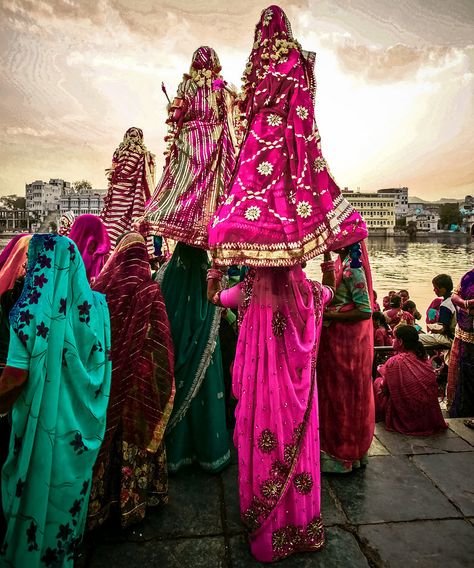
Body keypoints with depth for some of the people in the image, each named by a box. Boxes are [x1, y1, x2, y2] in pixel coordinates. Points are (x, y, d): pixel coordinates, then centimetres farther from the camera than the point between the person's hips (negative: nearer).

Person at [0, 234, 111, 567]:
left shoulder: (31, 311, -20)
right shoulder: (95, 305, -7)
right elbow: (101, 363, 1)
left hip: (44, 422, -4)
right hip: (81, 422, 4)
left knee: (39, 486, 18)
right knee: (71, 487, 23)